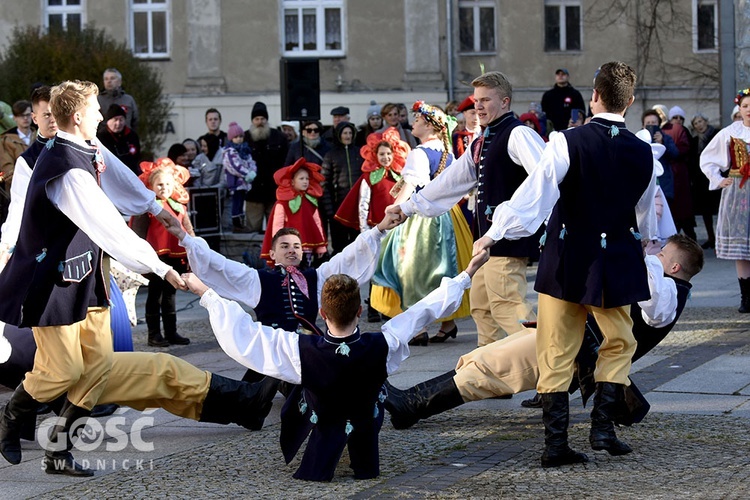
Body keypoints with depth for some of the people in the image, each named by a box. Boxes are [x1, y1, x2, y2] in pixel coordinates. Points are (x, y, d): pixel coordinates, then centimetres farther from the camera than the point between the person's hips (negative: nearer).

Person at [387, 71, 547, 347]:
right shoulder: (480, 145, 21)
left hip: (509, 236, -10)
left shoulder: (517, 134, -10)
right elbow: (449, 182, 30)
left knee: (506, 304, -18)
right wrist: (408, 206, 33)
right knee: (480, 304, 15)